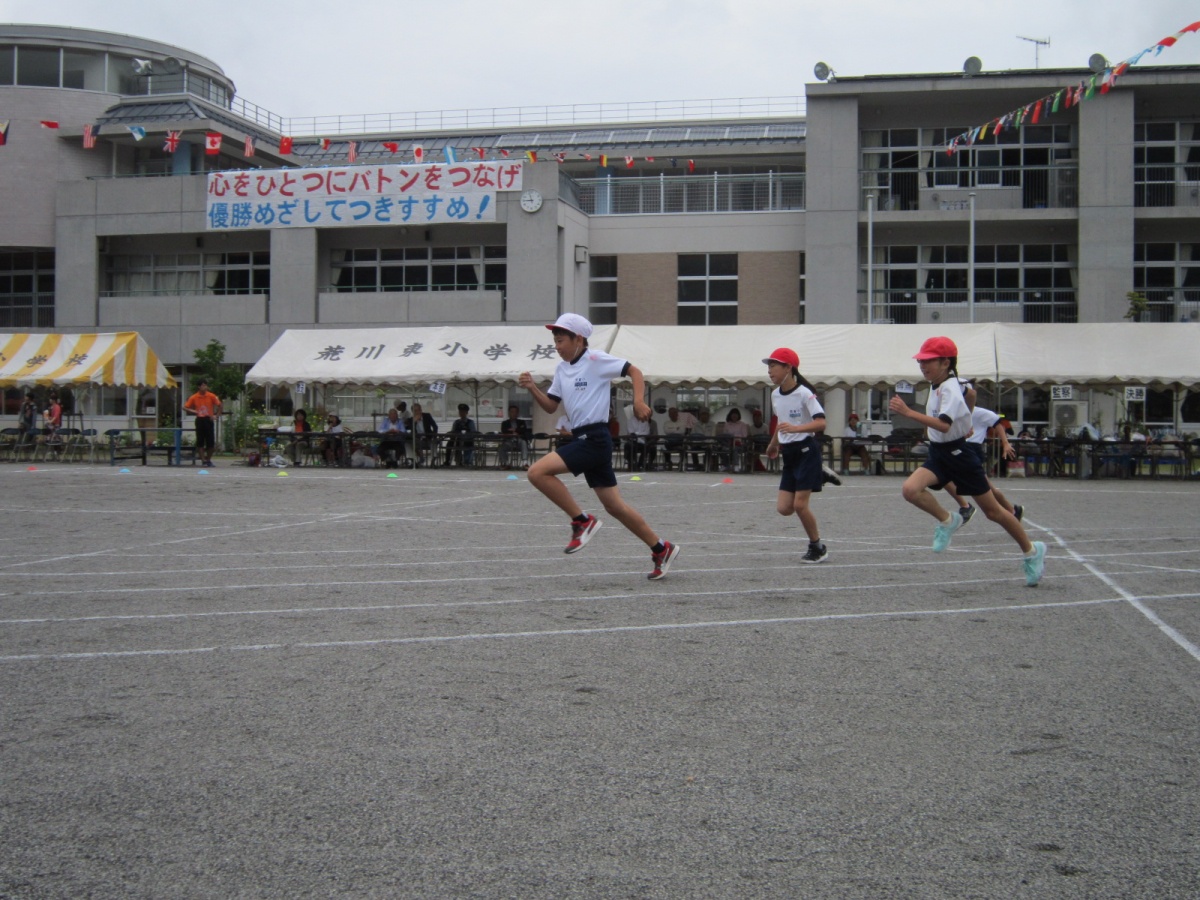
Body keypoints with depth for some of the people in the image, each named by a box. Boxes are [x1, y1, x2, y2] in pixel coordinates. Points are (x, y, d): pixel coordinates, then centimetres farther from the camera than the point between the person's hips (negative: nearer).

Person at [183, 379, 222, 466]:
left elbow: (219, 405, 6)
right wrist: (193, 411, -13)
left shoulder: (211, 396, -3)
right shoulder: (194, 397, -1)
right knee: (200, 442, -2)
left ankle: (208, 460, 16)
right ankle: (203, 461, 3)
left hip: (209, 420, 0)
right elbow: (185, 407, 4)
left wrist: (216, 415, -3)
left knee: (211, 442, 0)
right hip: (199, 420, 0)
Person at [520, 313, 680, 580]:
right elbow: (551, 406, 16)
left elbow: (634, 371, -5)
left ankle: (582, 521, -9)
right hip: (584, 440, 9)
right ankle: (661, 549, 21)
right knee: (614, 506, 11)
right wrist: (532, 388, 0)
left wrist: (639, 401, -19)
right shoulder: (562, 369, 16)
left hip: (594, 438, -9)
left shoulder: (596, 360, -7)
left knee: (538, 472, -19)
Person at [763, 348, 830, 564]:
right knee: (784, 508, -2)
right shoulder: (775, 395, 8)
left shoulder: (804, 394, -15)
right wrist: (774, 444, 36)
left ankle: (818, 547, 9)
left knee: (799, 504, -10)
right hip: (789, 454, 7)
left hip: (806, 451, -7)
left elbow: (821, 423, -25)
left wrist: (795, 429, -38)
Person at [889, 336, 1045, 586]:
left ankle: (1032, 551, 25)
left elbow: (943, 425, -40)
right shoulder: (936, 386, 3)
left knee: (993, 511, 5)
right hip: (938, 454, 7)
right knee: (911, 489, -20)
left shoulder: (950, 390, -23)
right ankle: (947, 521, 4)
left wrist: (907, 412, -47)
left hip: (958, 454, -7)